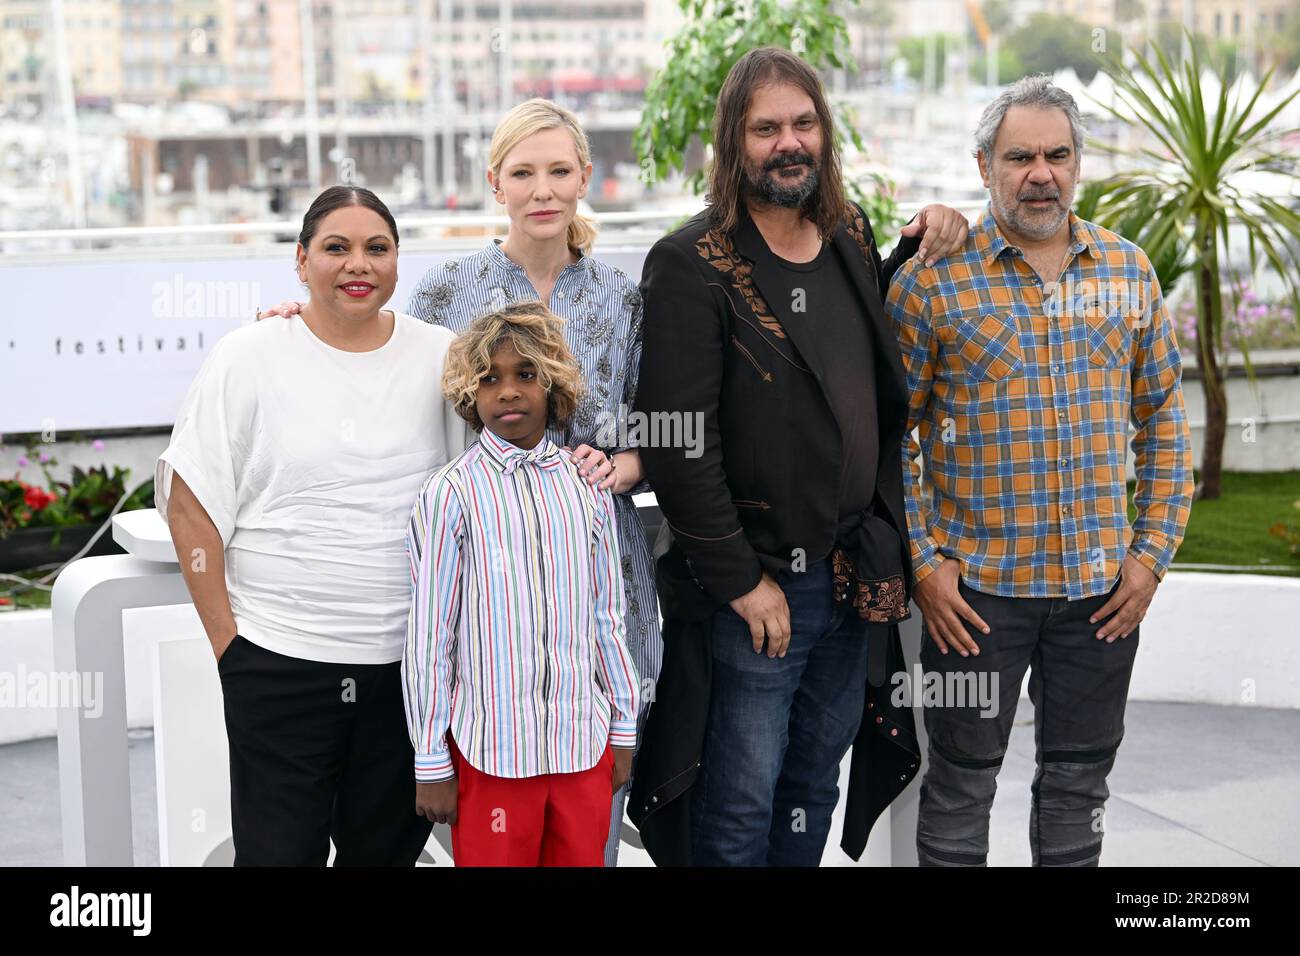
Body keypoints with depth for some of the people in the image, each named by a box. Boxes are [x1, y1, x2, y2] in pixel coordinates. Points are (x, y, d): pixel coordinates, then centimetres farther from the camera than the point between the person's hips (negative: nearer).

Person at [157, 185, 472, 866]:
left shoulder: (440, 357, 5)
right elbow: (190, 504, -2)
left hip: (412, 658, 2)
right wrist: (228, 643, -6)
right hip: (280, 658, -2)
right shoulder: (248, 358, -1)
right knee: (279, 849, 4)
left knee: (388, 848, 12)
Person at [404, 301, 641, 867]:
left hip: (584, 740, 4)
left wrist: (624, 729, 13)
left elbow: (606, 615, 11)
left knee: (585, 857, 11)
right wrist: (431, 763, -4)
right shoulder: (451, 495, -6)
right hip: (491, 750, -3)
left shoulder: (586, 486, 5)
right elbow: (429, 636, -5)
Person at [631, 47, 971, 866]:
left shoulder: (852, 238, 8)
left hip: (857, 577, 6)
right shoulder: (693, 266, -13)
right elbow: (677, 444, -16)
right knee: (742, 800, 3)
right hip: (754, 587, -6)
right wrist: (740, 581, -16)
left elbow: (885, 332, 27)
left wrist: (927, 244, 8)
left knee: (816, 783, 19)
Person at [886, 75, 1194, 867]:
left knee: (1079, 785, 14)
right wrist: (922, 563, -9)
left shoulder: (1129, 271, 4)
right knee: (961, 784, 9)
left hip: (1103, 587, 3)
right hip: (975, 588, -3)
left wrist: (1153, 552, 2)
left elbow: (1165, 420, 9)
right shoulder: (933, 281, -6)